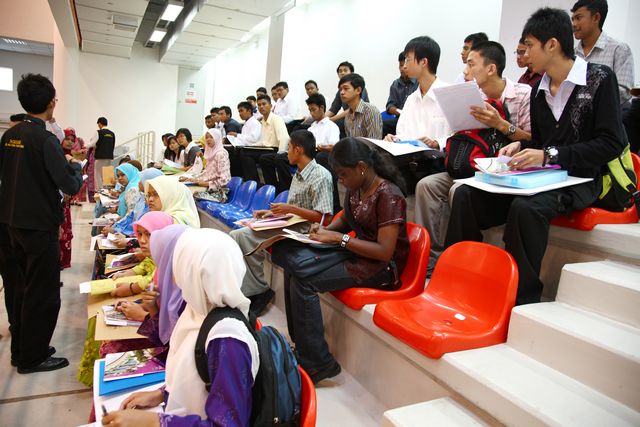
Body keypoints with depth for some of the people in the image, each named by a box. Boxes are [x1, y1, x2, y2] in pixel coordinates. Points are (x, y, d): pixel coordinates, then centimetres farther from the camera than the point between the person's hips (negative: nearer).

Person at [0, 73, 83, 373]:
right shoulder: (46, 140, -18)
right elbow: (71, 186, -20)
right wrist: (76, 166, 1)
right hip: (39, 226, -8)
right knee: (42, 293, 5)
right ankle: (32, 357, 16)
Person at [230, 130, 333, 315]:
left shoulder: (321, 176, -13)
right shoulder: (299, 175, 16)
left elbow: (325, 218, -19)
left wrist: (291, 208, -18)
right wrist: (272, 212, 7)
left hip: (304, 231, -9)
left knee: (241, 237, -17)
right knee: (236, 235, -6)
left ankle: (258, 291, -1)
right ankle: (253, 291, -3)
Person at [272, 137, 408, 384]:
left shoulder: (388, 196, -19)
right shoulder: (355, 189, 5)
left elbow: (385, 251, -25)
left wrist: (338, 238, -23)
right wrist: (326, 230, 0)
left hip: (382, 266, -8)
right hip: (356, 252, 8)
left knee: (303, 281, -22)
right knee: (292, 265, -8)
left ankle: (318, 364, -9)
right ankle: (301, 344, 3)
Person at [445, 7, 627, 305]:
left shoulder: (599, 78, -5)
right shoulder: (538, 91, 14)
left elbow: (612, 143, -12)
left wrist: (550, 155, -20)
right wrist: (521, 147, -1)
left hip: (580, 180, -6)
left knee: (525, 207, -38)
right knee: (466, 194, -14)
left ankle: (523, 298, -24)